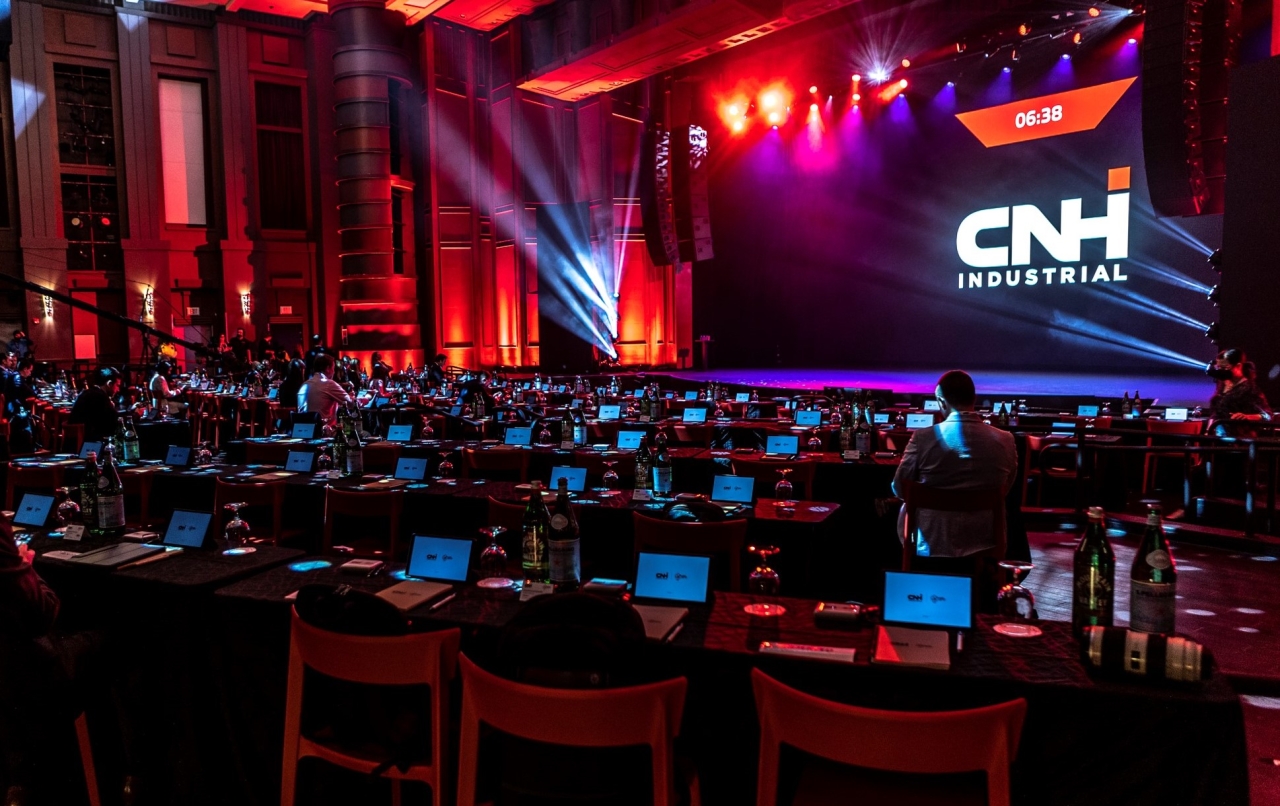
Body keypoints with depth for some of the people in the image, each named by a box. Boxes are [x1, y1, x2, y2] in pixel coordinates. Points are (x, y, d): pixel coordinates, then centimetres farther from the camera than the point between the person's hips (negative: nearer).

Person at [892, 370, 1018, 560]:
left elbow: (899, 488, -2)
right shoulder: (1005, 441, -9)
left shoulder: (923, 437, -16)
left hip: (930, 544, -2)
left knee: (907, 508, 28)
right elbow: (1004, 490, 8)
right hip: (983, 543, 2)